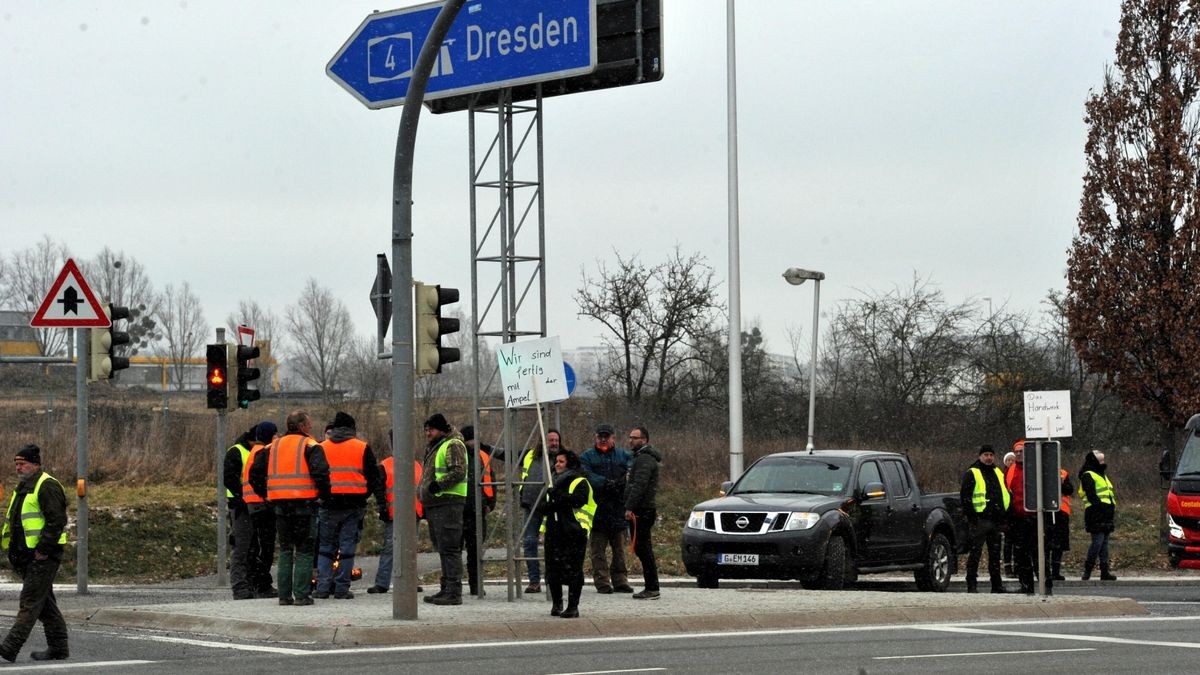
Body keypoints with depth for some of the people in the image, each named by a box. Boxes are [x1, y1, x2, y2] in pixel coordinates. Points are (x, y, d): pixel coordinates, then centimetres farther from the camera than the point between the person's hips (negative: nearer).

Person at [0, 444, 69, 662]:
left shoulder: (47, 486, -13)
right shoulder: (23, 487, 19)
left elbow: (57, 520, -20)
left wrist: (43, 549, -21)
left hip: (43, 556, -10)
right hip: (28, 555, 10)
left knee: (30, 601, -11)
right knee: (44, 603, 13)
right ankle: (58, 648, 18)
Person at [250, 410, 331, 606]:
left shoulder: (273, 446, 13)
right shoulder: (310, 445, -4)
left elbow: (255, 472, 11)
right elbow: (320, 472, -18)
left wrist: (264, 494, 18)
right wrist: (324, 494, -6)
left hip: (280, 504, 5)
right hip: (304, 502, -5)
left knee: (285, 550, 13)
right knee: (304, 551, 1)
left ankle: (284, 595, 10)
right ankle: (302, 595, -4)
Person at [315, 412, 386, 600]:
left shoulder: (321, 448, 9)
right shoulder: (363, 448, 3)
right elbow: (374, 477, 3)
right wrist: (381, 501, 6)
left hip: (328, 504, 2)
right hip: (353, 505, -1)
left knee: (325, 546, 10)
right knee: (347, 547, 2)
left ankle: (323, 586, 1)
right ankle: (342, 588, 0)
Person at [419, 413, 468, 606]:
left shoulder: (453, 446, -8)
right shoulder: (434, 449, 24)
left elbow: (459, 472, -20)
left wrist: (438, 485, -23)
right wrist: (425, 495, 22)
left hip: (448, 503, -11)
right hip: (435, 505, 11)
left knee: (450, 548, -12)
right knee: (442, 549, 14)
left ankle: (454, 592, -14)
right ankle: (446, 589, 20)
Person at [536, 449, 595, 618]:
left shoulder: (580, 482, -1)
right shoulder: (553, 483, 21)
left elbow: (578, 499, -20)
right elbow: (539, 506, 17)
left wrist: (558, 496, -24)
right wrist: (546, 506, -5)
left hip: (574, 533, -6)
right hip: (553, 533, 6)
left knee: (573, 571, -6)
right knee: (553, 569, 7)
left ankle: (573, 607, -2)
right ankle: (556, 603, 20)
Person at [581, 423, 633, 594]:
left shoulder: (623, 455, 12)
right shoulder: (587, 456, 6)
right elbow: (588, 476, -10)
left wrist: (619, 483, -22)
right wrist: (605, 483, -25)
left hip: (619, 508, 2)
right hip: (597, 508, -2)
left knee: (620, 547, 6)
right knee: (598, 548, -2)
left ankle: (620, 580, 12)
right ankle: (602, 581, 1)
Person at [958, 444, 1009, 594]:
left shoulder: (998, 474, 17)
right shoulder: (971, 474, -3)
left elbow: (1007, 494, 24)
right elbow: (964, 496, -9)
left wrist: (1004, 515, 14)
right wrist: (971, 516, -15)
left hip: (996, 520, 7)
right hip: (979, 520, -6)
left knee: (995, 554, 10)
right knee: (975, 553, -6)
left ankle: (997, 585, 15)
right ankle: (972, 585, -3)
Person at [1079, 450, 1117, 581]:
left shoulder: (1102, 475, 24)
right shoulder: (1088, 476, -6)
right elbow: (1091, 495, -16)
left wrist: (1112, 510, 15)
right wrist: (1101, 506, -23)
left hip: (1107, 516, 9)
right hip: (1096, 515, -9)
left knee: (1104, 543, 8)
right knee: (1098, 542, -13)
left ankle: (1105, 571, 8)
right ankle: (1087, 569, -8)